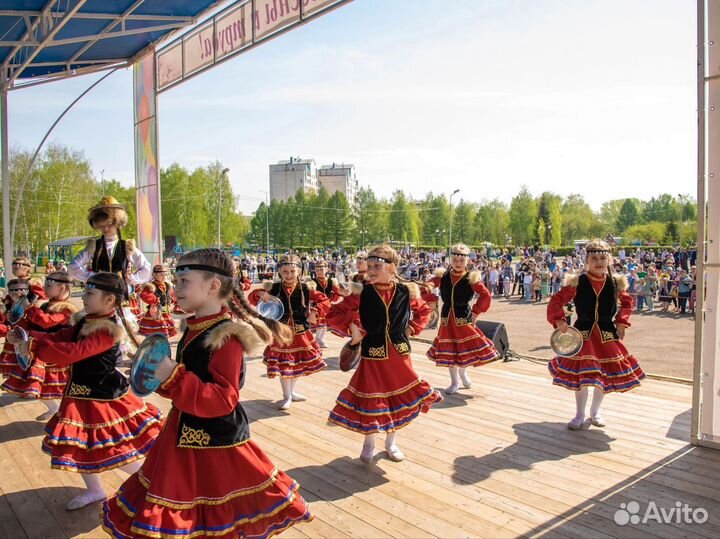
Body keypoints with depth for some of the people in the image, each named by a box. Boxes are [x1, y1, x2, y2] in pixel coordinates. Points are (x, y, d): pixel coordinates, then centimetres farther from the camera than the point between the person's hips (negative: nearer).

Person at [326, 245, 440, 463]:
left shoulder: (406, 292, -5)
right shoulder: (361, 292, -11)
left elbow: (423, 310, 13)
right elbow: (333, 314, -8)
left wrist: (412, 328, 1)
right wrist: (352, 326, -19)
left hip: (399, 354, 2)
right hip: (372, 354, -2)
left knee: (399, 397, 13)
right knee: (370, 398, 6)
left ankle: (391, 442, 36)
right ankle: (369, 443, 32)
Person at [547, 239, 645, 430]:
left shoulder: (616, 283, -2)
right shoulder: (577, 283, -10)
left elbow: (627, 302, 13)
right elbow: (557, 300, -8)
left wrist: (622, 321, 0)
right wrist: (559, 320, -21)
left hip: (607, 334, 3)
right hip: (583, 333, -2)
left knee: (605, 374, 10)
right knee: (581, 374, 0)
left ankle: (595, 411, 34)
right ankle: (579, 415, 20)